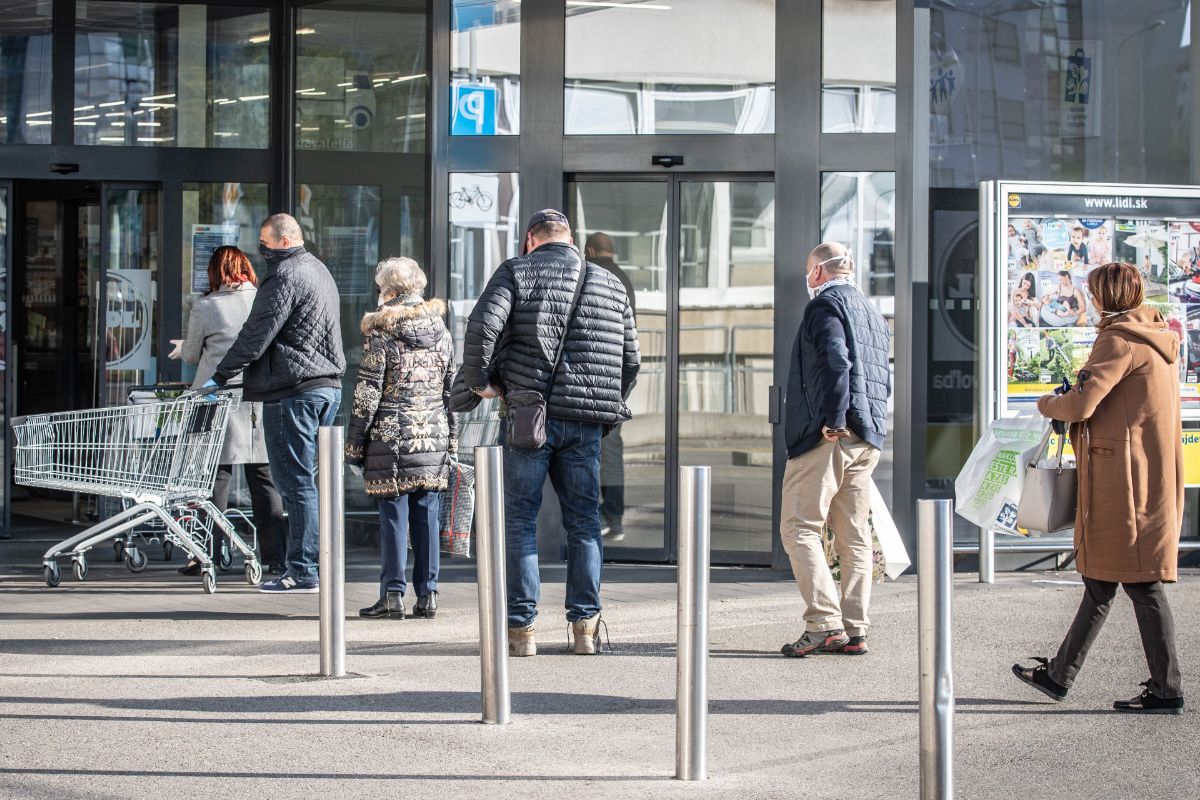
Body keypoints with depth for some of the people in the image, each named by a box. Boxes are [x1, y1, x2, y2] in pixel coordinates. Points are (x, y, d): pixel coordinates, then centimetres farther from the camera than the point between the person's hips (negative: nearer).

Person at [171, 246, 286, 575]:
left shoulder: (205, 307, -3)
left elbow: (192, 355, 8)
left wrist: (182, 349, 30)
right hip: (262, 398, 2)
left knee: (215, 478, 2)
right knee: (264, 479, 6)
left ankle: (206, 555, 2)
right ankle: (275, 556, 5)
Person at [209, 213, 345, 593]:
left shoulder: (286, 276, -12)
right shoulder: (319, 271, 20)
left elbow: (256, 335, -14)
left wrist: (221, 375, -6)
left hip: (293, 391, -10)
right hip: (328, 385, 10)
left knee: (296, 483, -7)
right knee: (310, 480, 12)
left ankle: (302, 572, -8)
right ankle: (319, 563, 13)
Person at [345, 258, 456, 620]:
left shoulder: (380, 332, -6)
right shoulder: (441, 331, 9)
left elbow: (367, 393, -7)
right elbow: (451, 390, 12)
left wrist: (354, 446, -2)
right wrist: (451, 442, 18)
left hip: (391, 439, -4)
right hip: (434, 438, 4)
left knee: (394, 516, -1)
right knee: (427, 515, 6)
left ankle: (393, 594, 0)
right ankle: (427, 594, 8)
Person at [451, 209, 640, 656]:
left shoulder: (516, 272, 2)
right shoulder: (609, 284, 15)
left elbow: (482, 326, -13)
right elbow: (630, 358, 16)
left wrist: (479, 381, -1)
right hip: (586, 422, 3)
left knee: (520, 520, 3)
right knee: (584, 521, 11)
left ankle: (521, 628, 3)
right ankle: (585, 626, 9)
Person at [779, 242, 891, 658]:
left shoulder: (825, 304, -5)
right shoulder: (872, 312, 23)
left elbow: (836, 361, -21)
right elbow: (884, 377, 23)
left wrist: (833, 421, -20)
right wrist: (867, 425, 18)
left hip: (829, 437, -9)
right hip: (867, 439, 9)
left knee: (800, 528, -7)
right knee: (854, 537, 9)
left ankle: (825, 624, -16)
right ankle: (854, 631, 8)